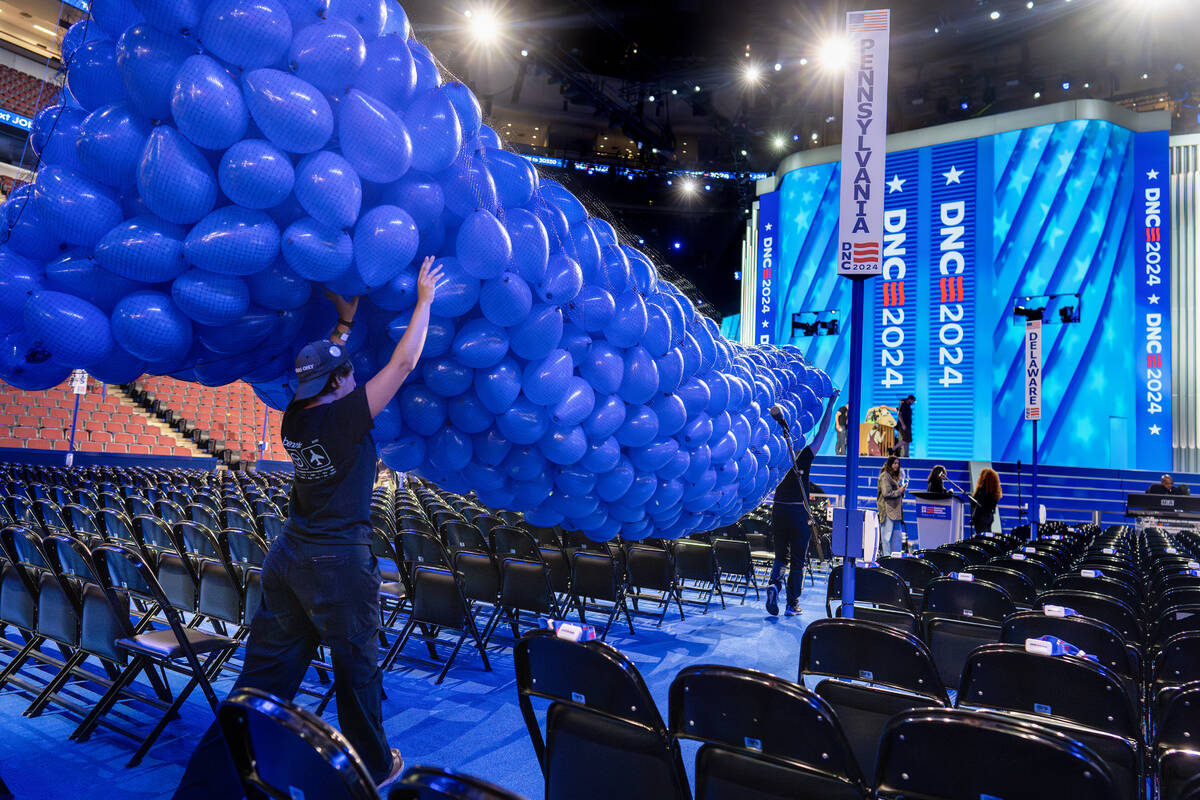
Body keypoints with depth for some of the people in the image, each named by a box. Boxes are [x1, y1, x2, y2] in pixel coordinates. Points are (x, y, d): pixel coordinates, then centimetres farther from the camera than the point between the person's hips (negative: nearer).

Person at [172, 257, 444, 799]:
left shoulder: (295, 418, 4)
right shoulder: (345, 417, -14)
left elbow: (323, 369, 23)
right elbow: (403, 362, -10)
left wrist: (345, 323, 28)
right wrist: (424, 299, 0)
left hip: (287, 556, 7)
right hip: (338, 562, -6)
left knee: (264, 675, 11)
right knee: (357, 668, 12)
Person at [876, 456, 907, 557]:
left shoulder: (895, 476, 18)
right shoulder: (884, 476, -9)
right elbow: (886, 493, -16)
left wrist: (902, 490, 8)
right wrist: (899, 491, -8)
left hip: (895, 510, 9)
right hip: (888, 510, -9)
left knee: (898, 536, 9)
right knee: (887, 535, -4)